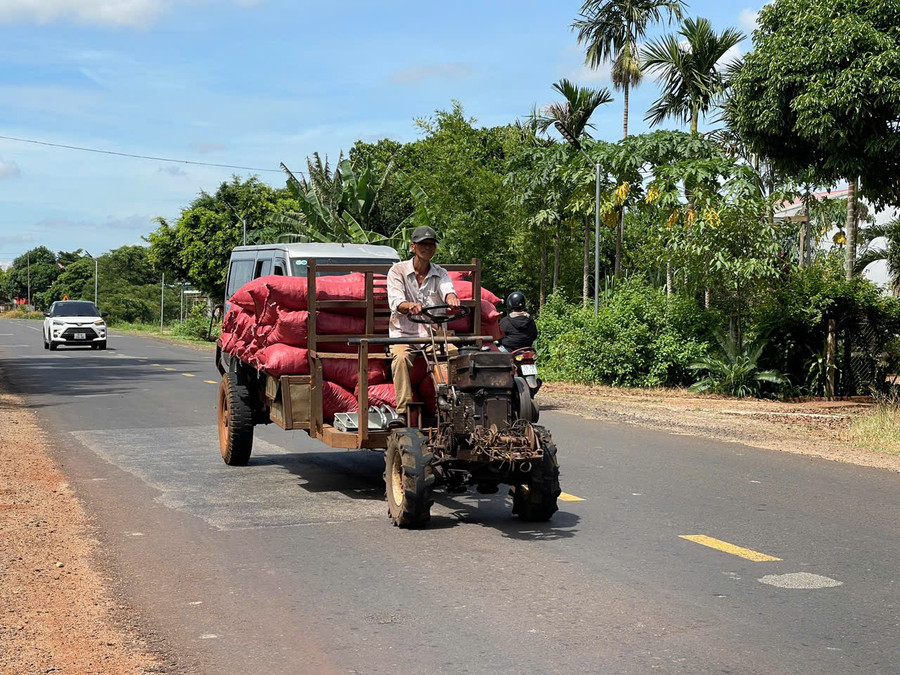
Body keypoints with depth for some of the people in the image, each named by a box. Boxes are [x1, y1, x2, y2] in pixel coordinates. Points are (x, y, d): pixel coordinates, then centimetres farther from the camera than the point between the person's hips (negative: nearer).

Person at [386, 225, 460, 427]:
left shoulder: (440, 274, 10)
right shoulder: (398, 271, 2)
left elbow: (447, 289, -13)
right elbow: (395, 302, -15)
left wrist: (451, 298, -40)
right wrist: (410, 306, -39)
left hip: (434, 334, 2)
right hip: (404, 334, -2)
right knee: (401, 357, -34)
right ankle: (403, 412, -34)